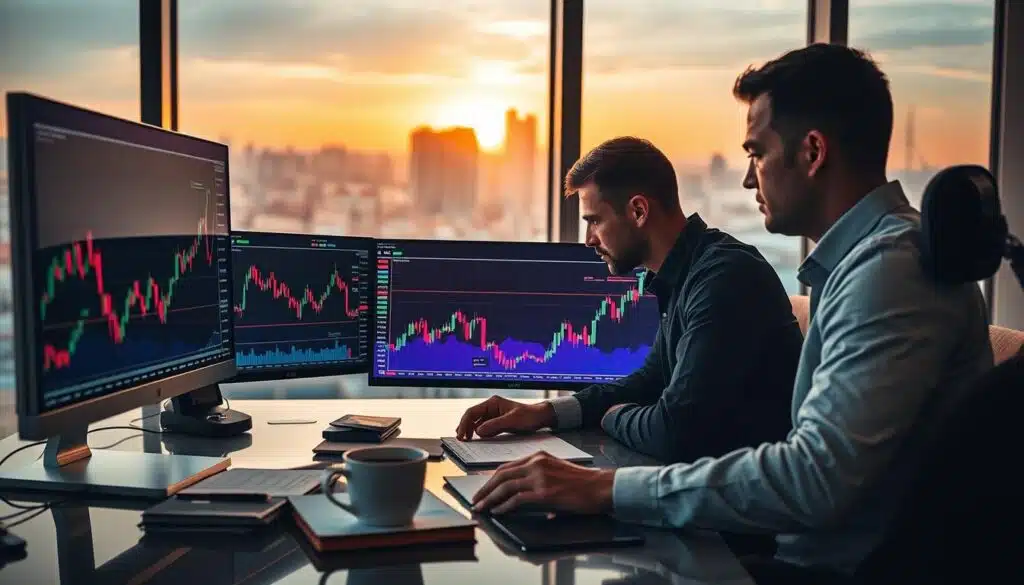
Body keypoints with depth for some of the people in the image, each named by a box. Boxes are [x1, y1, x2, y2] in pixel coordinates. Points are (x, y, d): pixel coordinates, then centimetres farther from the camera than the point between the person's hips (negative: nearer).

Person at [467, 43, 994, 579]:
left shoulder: (892, 266, -19)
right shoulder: (869, 257, 13)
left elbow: (817, 477, -29)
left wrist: (608, 488, -25)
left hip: (847, 567, -8)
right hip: (813, 552, 8)